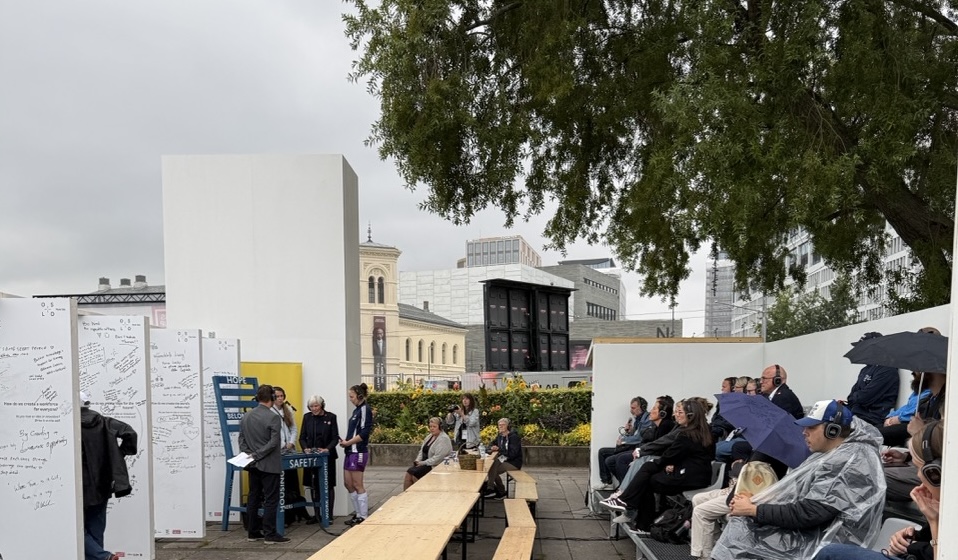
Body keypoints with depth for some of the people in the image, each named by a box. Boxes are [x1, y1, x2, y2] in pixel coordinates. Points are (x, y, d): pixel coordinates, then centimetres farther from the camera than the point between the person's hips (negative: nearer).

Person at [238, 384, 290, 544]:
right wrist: (256, 455, -14)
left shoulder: (246, 416, 7)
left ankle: (253, 532, 19)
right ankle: (270, 534, 1)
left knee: (253, 498, 13)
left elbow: (241, 438, 8)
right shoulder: (273, 417, -14)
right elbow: (273, 442, -19)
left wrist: (248, 454, 3)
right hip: (269, 465, -7)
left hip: (253, 465, 7)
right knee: (271, 500, -1)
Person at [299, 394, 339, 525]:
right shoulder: (307, 417, 4)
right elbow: (302, 437, 6)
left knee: (328, 486, 2)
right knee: (314, 486, 7)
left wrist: (327, 449, -20)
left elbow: (335, 438, -4)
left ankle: (328, 515, 9)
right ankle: (316, 514, 17)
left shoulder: (331, 417, -4)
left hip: (327, 456, -3)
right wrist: (305, 448, -12)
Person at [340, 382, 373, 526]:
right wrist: (346, 442, 2)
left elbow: (364, 432, -19)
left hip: (358, 452, -9)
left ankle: (364, 517, 6)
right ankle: (358, 514, 22)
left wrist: (348, 442, -13)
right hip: (351, 451, 9)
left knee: (358, 485, -3)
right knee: (348, 483, 12)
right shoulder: (357, 410, 15)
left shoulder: (365, 409, -11)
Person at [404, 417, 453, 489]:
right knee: (409, 471, -13)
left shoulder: (443, 439, -14)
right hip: (425, 464, 8)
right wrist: (418, 460, 1)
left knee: (414, 473, -22)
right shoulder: (430, 436, 14)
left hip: (436, 466, -8)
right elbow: (422, 451, 20)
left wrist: (423, 463, -19)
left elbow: (438, 458, -22)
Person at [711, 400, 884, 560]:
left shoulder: (850, 463, -21)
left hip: (820, 541, -9)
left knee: (741, 531, -13)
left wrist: (753, 510, -16)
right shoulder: (833, 455, 10)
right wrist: (754, 501, -2)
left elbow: (806, 514, -24)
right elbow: (795, 492, 12)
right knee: (740, 524, -4)